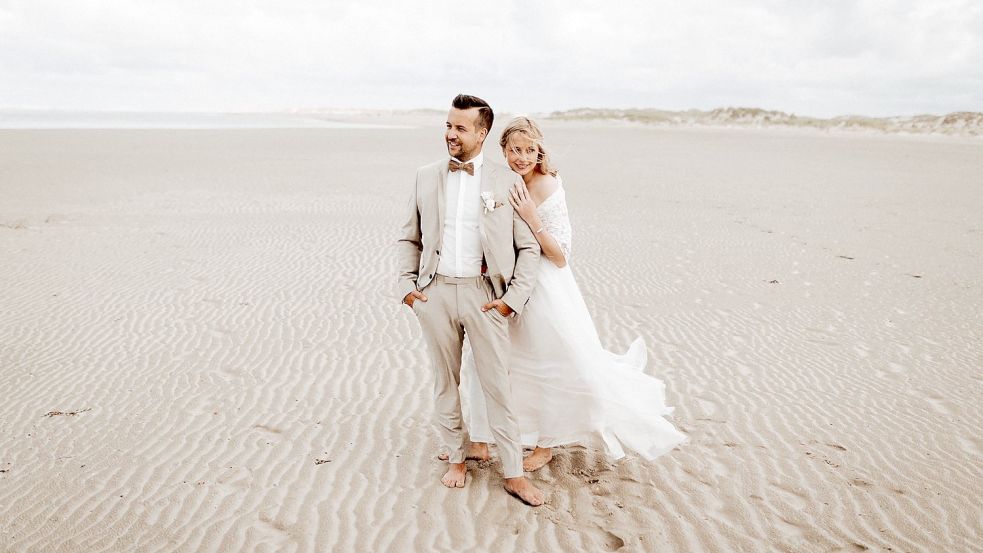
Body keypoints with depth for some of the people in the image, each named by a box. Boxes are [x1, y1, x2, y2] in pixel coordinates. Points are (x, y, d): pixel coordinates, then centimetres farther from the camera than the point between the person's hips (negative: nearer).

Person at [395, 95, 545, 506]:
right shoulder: (426, 177, 7)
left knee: (497, 385, 2)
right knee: (446, 381, 13)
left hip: (485, 294, -2)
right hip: (435, 293, 3)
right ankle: (456, 458, 30)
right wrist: (407, 285, 2)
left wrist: (514, 297, -6)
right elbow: (408, 239, 13)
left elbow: (529, 248, 2)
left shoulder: (507, 182, 0)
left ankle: (513, 474, 15)